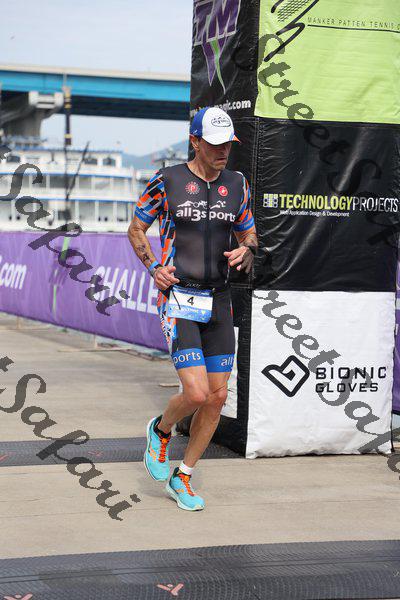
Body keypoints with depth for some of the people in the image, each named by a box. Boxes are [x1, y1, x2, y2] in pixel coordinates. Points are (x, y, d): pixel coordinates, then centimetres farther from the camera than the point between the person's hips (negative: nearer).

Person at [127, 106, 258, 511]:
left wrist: (245, 253, -4)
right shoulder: (166, 182, -5)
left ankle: (182, 478, 21)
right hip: (178, 300, -5)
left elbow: (248, 234, 20)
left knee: (217, 397, 4)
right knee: (197, 394, -16)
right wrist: (153, 267, -8)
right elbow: (136, 229, 8)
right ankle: (160, 431, 19)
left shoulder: (236, 185, 7)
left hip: (218, 302, 5)